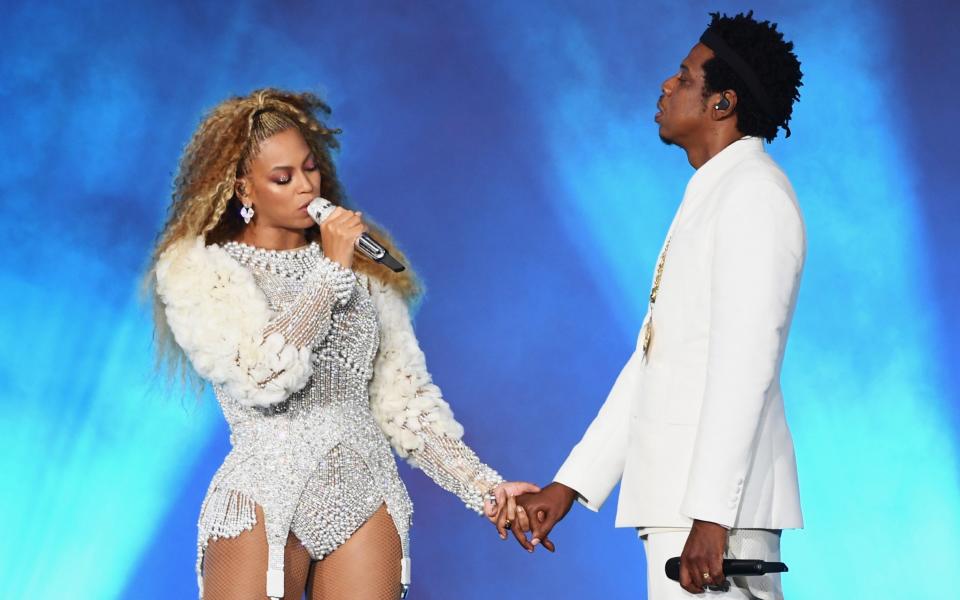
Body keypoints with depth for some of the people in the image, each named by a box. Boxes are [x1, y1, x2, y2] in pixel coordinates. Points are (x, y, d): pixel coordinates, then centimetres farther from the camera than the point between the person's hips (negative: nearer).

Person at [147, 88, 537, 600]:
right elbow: (261, 378, -16)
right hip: (266, 500, -3)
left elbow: (404, 397, 12)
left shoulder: (364, 263, 12)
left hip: (366, 499, 3)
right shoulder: (195, 268, -1)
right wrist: (331, 274, -11)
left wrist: (480, 485, 1)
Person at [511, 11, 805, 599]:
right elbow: (652, 359, 21)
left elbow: (745, 359, -18)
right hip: (678, 500, 9)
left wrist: (710, 513, -24)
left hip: (718, 503, -9)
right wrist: (569, 485, 18)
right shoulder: (709, 198, 22)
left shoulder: (753, 191, -7)